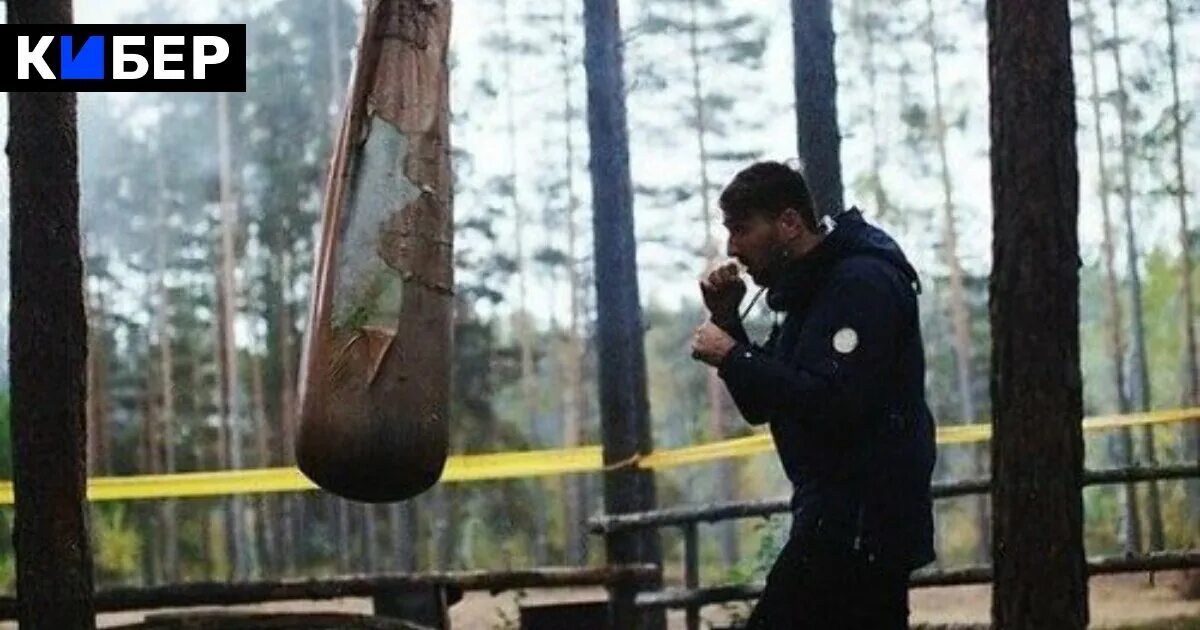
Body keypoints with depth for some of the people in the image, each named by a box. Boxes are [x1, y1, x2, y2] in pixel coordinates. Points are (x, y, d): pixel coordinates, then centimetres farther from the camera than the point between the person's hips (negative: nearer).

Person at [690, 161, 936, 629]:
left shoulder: (862, 283, -14)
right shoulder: (812, 288, 17)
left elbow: (834, 403, -26)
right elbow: (762, 407, 18)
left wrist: (733, 357, -19)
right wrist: (727, 320, 5)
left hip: (858, 523, -11)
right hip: (848, 519, 11)